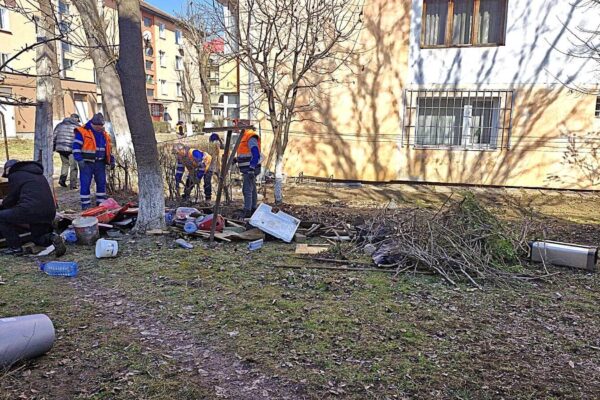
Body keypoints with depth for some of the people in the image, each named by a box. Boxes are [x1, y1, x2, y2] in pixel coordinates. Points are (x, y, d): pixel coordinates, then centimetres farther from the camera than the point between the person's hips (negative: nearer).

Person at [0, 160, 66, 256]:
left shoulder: (15, 175, 6)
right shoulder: (38, 174, 28)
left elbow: (11, 198, 9)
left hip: (31, 210, -8)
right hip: (50, 212, 8)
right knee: (37, 237, 29)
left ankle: (15, 248, 11)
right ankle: (52, 238, -2)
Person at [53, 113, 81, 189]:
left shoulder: (60, 125, 15)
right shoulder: (77, 126, 1)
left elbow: (54, 136, 14)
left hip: (60, 148, 4)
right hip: (72, 149, -4)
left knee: (65, 164, 24)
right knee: (73, 166, 4)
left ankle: (62, 179, 9)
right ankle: (72, 184, 2)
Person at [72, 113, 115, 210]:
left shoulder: (104, 134, 13)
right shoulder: (82, 132, -5)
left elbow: (109, 148, 22)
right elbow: (76, 146, -9)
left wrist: (111, 160, 16)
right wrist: (79, 159, -17)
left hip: (100, 163, 5)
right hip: (86, 163, -5)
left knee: (101, 183, 8)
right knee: (85, 184, -3)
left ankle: (101, 203, 18)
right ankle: (86, 204, 5)